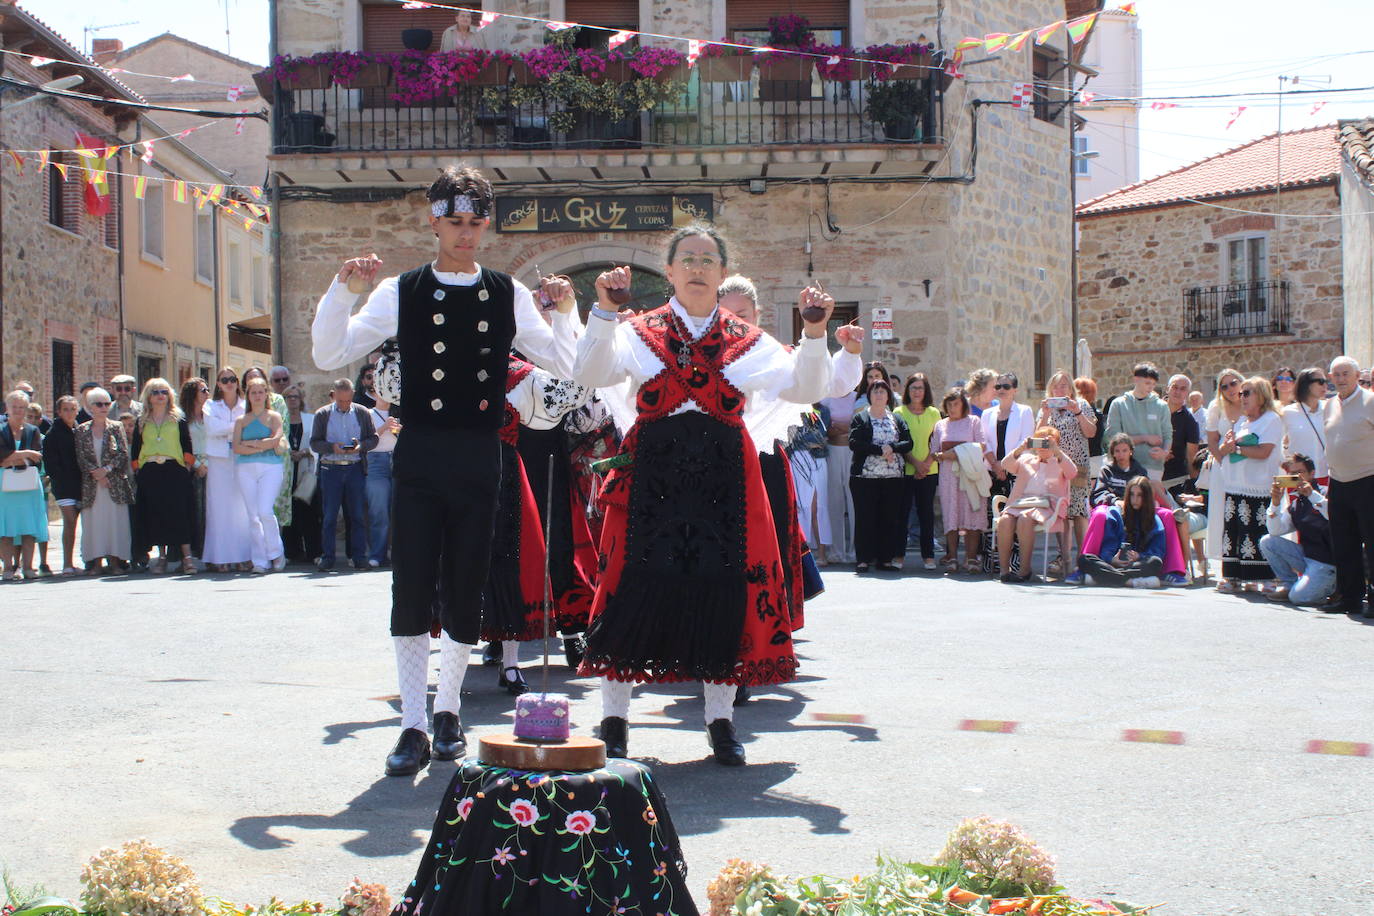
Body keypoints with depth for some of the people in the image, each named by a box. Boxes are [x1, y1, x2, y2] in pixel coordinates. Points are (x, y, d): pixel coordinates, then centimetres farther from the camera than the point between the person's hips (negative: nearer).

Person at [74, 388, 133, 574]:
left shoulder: (116, 428, 6)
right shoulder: (82, 430, 7)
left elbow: (124, 454, -1)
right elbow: (81, 458, 0)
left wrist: (107, 469, -13)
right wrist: (97, 474, -11)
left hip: (115, 481, 0)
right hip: (92, 484, 0)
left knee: (115, 519, -2)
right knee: (94, 521, -1)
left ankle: (115, 559, 1)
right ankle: (96, 560, 1)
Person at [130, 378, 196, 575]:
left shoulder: (178, 419, 9)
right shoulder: (141, 422, 14)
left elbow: (187, 445, 6)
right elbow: (135, 449, 13)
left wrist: (188, 466, -3)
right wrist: (136, 471, 5)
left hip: (175, 471, -2)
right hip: (150, 473, 2)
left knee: (179, 513, -10)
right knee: (155, 514, 1)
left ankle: (187, 556, -11)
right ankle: (162, 556, 8)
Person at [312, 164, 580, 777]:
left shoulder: (508, 295, 8)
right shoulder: (401, 293, 4)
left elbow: (567, 368, 7)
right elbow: (329, 355, 0)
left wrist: (566, 310, -6)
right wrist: (341, 288, -11)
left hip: (479, 456, 1)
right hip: (419, 452, -1)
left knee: (466, 590, 7)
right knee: (412, 590, -4)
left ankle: (447, 711, 23)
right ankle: (413, 726, 3)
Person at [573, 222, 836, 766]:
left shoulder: (748, 342, 11)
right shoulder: (638, 333, 8)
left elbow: (805, 390, 2)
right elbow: (590, 374, -7)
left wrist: (814, 333, -11)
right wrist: (605, 312, -17)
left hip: (725, 479, 1)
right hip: (651, 476, -1)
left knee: (723, 593, 0)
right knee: (636, 585, -4)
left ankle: (720, 720, 15)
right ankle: (614, 720, 8)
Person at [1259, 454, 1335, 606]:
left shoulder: (1324, 494, -8)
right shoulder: (1295, 502, 9)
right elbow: (1276, 531, -1)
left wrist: (1312, 494, -36)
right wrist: (1275, 502, -15)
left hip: (1327, 560, -6)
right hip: (1305, 555, 6)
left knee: (1298, 597, -22)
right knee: (1267, 542, -7)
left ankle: (1331, 585, 6)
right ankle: (1289, 585, 3)